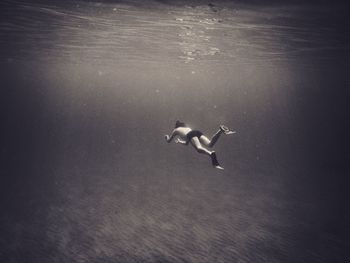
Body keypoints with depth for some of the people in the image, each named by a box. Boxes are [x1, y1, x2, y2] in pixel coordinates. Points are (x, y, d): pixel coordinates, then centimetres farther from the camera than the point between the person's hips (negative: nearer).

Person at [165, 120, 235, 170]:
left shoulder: (176, 130, 33)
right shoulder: (187, 127, 46)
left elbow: (169, 140, 40)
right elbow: (186, 143, 55)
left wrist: (167, 136, 61)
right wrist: (180, 142, 71)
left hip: (191, 135, -5)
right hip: (198, 132, 5)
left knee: (199, 148, -32)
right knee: (210, 144, -19)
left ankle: (211, 153, -62)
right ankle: (221, 130, -39)